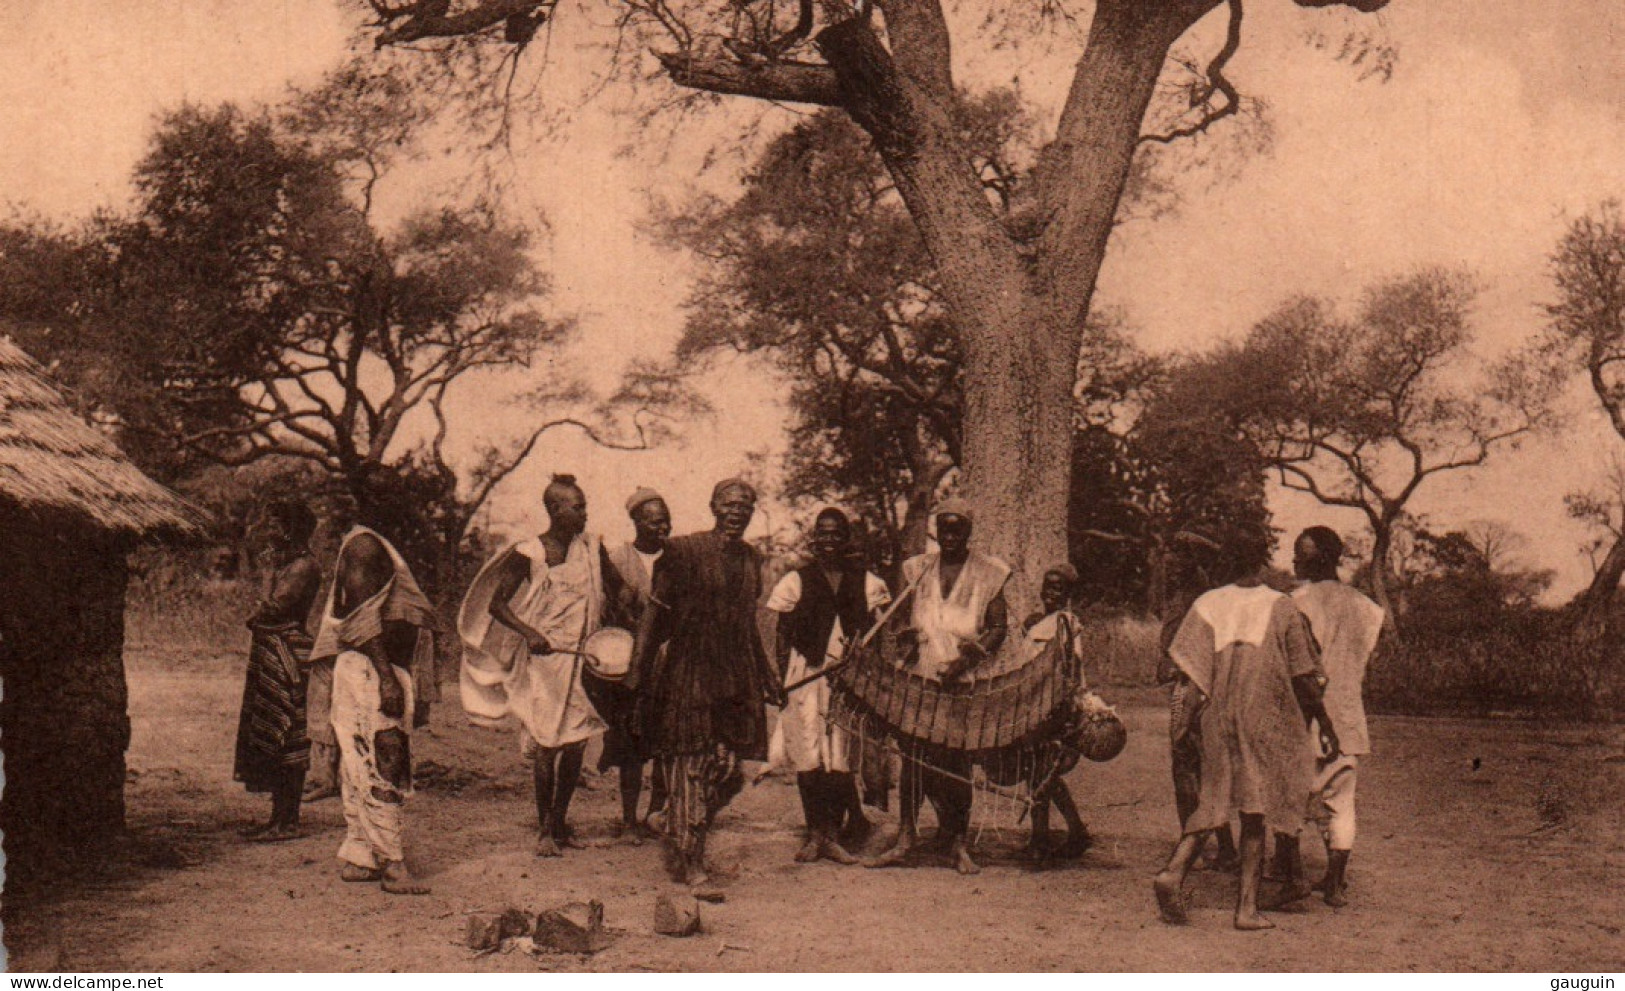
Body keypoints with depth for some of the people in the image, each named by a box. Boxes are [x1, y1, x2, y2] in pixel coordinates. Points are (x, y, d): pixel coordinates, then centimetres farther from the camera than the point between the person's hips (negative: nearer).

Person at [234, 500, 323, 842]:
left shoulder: (305, 565, -12)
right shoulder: (283, 564, 20)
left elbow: (276, 605, -19)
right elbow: (267, 609, 17)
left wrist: (255, 618, -1)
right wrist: (259, 617, -2)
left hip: (288, 652, -10)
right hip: (269, 654, 10)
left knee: (287, 737, -7)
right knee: (267, 737, 11)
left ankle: (289, 822, -4)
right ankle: (280, 817, 17)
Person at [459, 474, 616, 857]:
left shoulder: (591, 548, 5)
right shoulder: (529, 554, -7)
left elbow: (613, 592, 17)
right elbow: (497, 604, -6)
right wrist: (529, 633, -19)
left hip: (583, 657, 4)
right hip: (543, 658, -4)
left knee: (576, 743, 5)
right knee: (546, 743, -5)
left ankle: (560, 821, 21)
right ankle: (544, 829, 6)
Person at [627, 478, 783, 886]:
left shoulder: (751, 557, 13)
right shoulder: (685, 551, -6)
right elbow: (656, 610, -6)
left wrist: (767, 677, 23)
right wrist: (639, 669, -11)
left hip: (737, 675, 6)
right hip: (689, 669, -6)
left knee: (727, 769, 3)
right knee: (689, 764, -3)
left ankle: (687, 840, 24)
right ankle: (686, 860, 7)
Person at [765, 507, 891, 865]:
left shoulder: (864, 582, 9)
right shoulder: (797, 581, 5)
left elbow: (870, 634, 13)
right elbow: (782, 635, 5)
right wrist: (782, 680, -2)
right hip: (806, 674, -1)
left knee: (843, 757, -3)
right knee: (809, 756, -4)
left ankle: (830, 834, 5)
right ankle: (817, 832, 5)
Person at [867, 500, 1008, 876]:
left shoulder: (988, 573, 4)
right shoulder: (918, 569, 13)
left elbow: (999, 626, -1)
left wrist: (967, 659, -14)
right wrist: (908, 649, -1)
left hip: (964, 680, -2)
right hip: (920, 676, 3)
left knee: (958, 757, -4)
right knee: (913, 755, -1)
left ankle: (959, 843, 5)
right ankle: (905, 837, 4)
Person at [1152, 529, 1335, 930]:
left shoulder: (1208, 604, 1)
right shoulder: (1282, 608, -5)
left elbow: (1188, 670, -3)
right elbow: (1303, 678, -3)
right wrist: (1326, 726, 5)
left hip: (1217, 720, 2)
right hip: (1265, 723, -2)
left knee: (1212, 801, 13)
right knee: (1256, 809, 4)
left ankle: (1174, 871, -8)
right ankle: (1247, 907, 4)